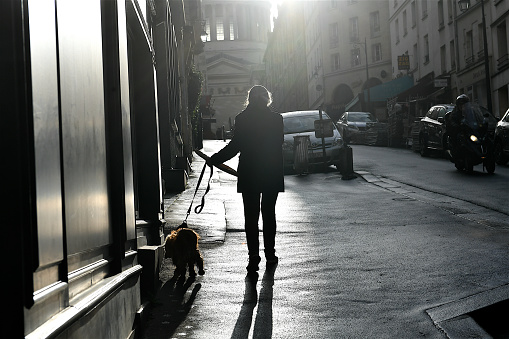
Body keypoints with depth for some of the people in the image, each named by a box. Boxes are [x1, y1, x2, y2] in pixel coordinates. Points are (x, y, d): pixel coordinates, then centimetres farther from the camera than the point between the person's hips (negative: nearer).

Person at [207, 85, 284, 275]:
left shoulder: (242, 119, -7)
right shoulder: (276, 119, -2)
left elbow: (235, 146, -9)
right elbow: (278, 145, 1)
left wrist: (214, 160, 2)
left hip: (249, 175, -2)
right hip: (272, 174, 2)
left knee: (251, 216, 3)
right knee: (269, 214, 14)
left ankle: (254, 256, -6)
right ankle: (270, 254, 21)